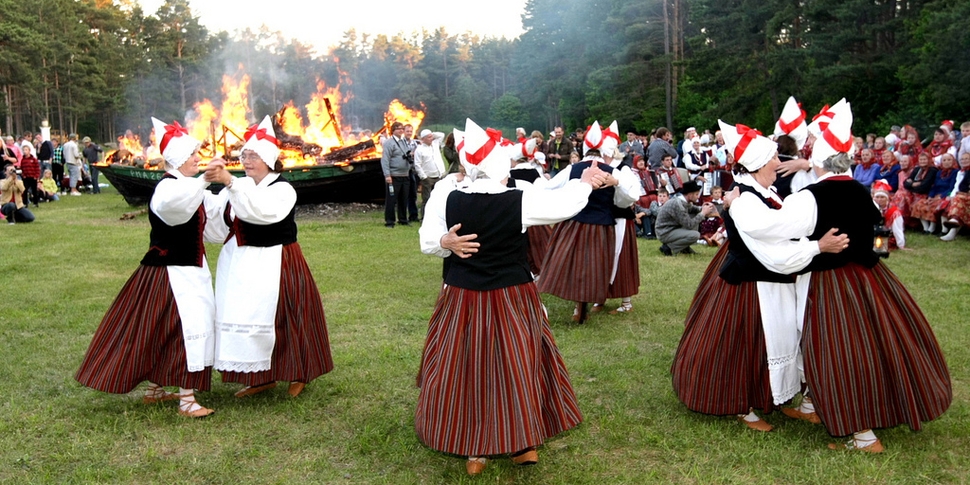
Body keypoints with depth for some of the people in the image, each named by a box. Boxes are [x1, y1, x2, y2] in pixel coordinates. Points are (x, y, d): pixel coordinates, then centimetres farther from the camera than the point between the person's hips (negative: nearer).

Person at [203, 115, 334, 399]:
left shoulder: (283, 190, -10)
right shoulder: (238, 188, 9)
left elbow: (260, 210, -31)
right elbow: (218, 223, 3)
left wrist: (229, 182, -39)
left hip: (273, 265, -6)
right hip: (239, 265, 6)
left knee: (280, 318, 0)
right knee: (242, 318, 8)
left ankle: (298, 374, 20)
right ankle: (262, 377, 22)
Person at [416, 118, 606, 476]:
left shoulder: (445, 199, -9)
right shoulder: (520, 201, -14)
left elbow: (427, 242, -1)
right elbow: (566, 203, -2)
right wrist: (585, 182, 15)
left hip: (461, 300, 1)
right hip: (511, 300, -1)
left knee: (466, 368, 13)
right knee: (518, 366, 15)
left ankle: (474, 450, 24)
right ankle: (525, 443, 28)